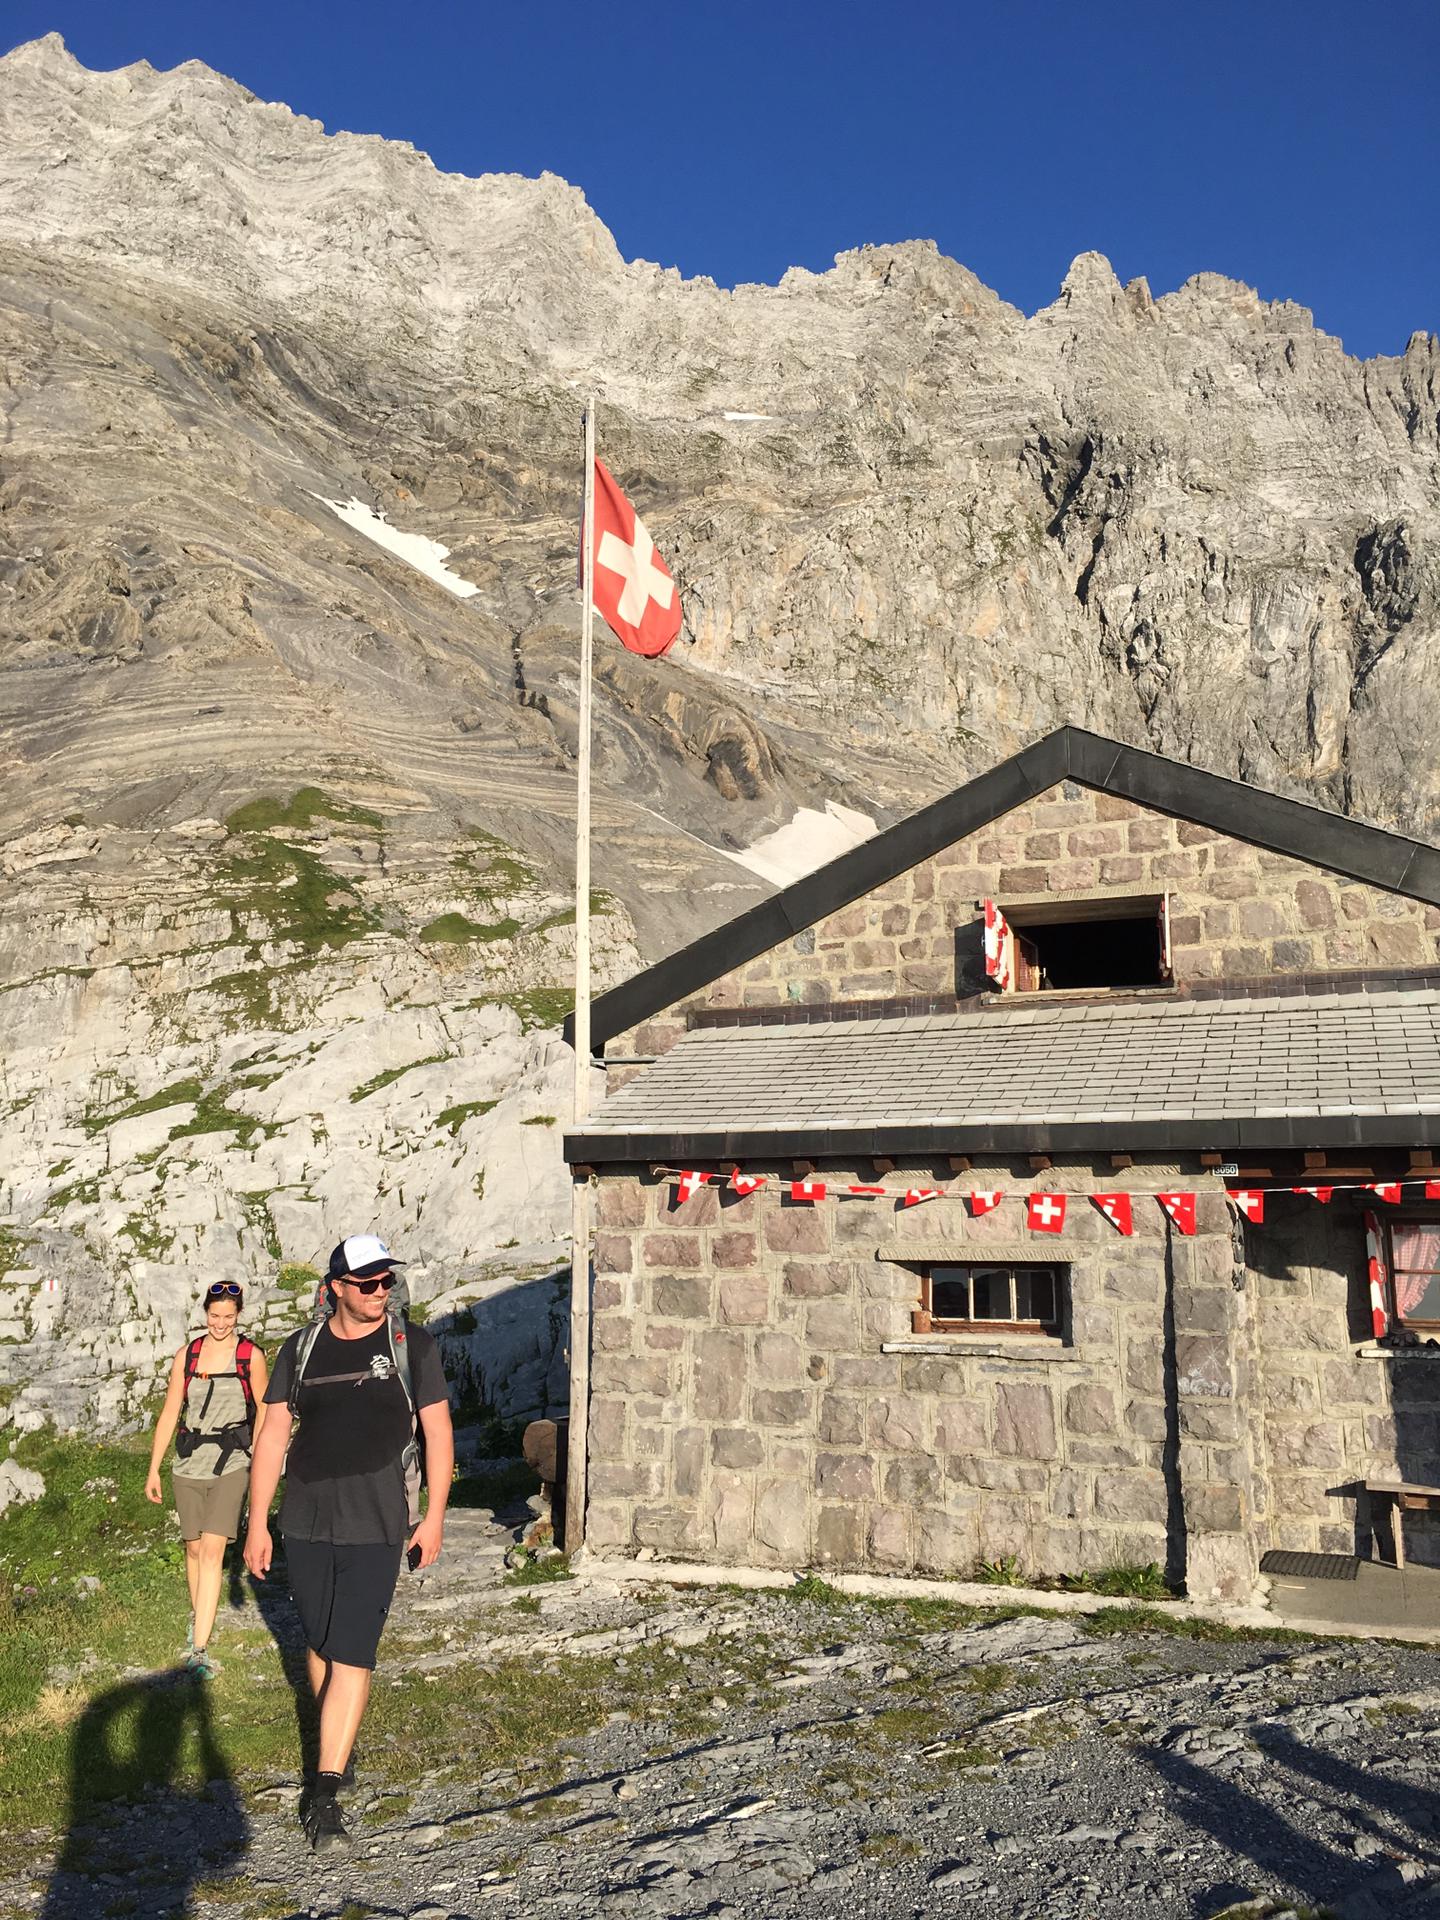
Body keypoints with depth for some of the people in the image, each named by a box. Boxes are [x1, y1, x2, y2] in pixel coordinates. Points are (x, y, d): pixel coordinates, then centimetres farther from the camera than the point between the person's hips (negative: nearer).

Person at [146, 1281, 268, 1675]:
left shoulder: (251, 1357, -3)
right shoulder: (187, 1354, 3)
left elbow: (263, 1412, 6)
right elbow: (170, 1413, 6)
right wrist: (153, 1469, 5)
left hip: (231, 1464, -3)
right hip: (189, 1463, 3)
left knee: (212, 1551, -12)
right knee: (194, 1549, 15)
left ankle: (198, 1648, -13)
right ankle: (199, 1615, 39)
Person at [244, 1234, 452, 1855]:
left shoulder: (412, 1345, -1)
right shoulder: (300, 1349, 4)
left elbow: (438, 1430, 2)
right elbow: (273, 1436, 7)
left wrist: (434, 1515, -3)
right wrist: (257, 1523, 3)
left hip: (375, 1526, -3)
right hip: (306, 1523, 3)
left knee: (351, 1655, -9)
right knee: (319, 1644, 14)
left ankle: (325, 1795, -5)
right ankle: (338, 1751, 36)